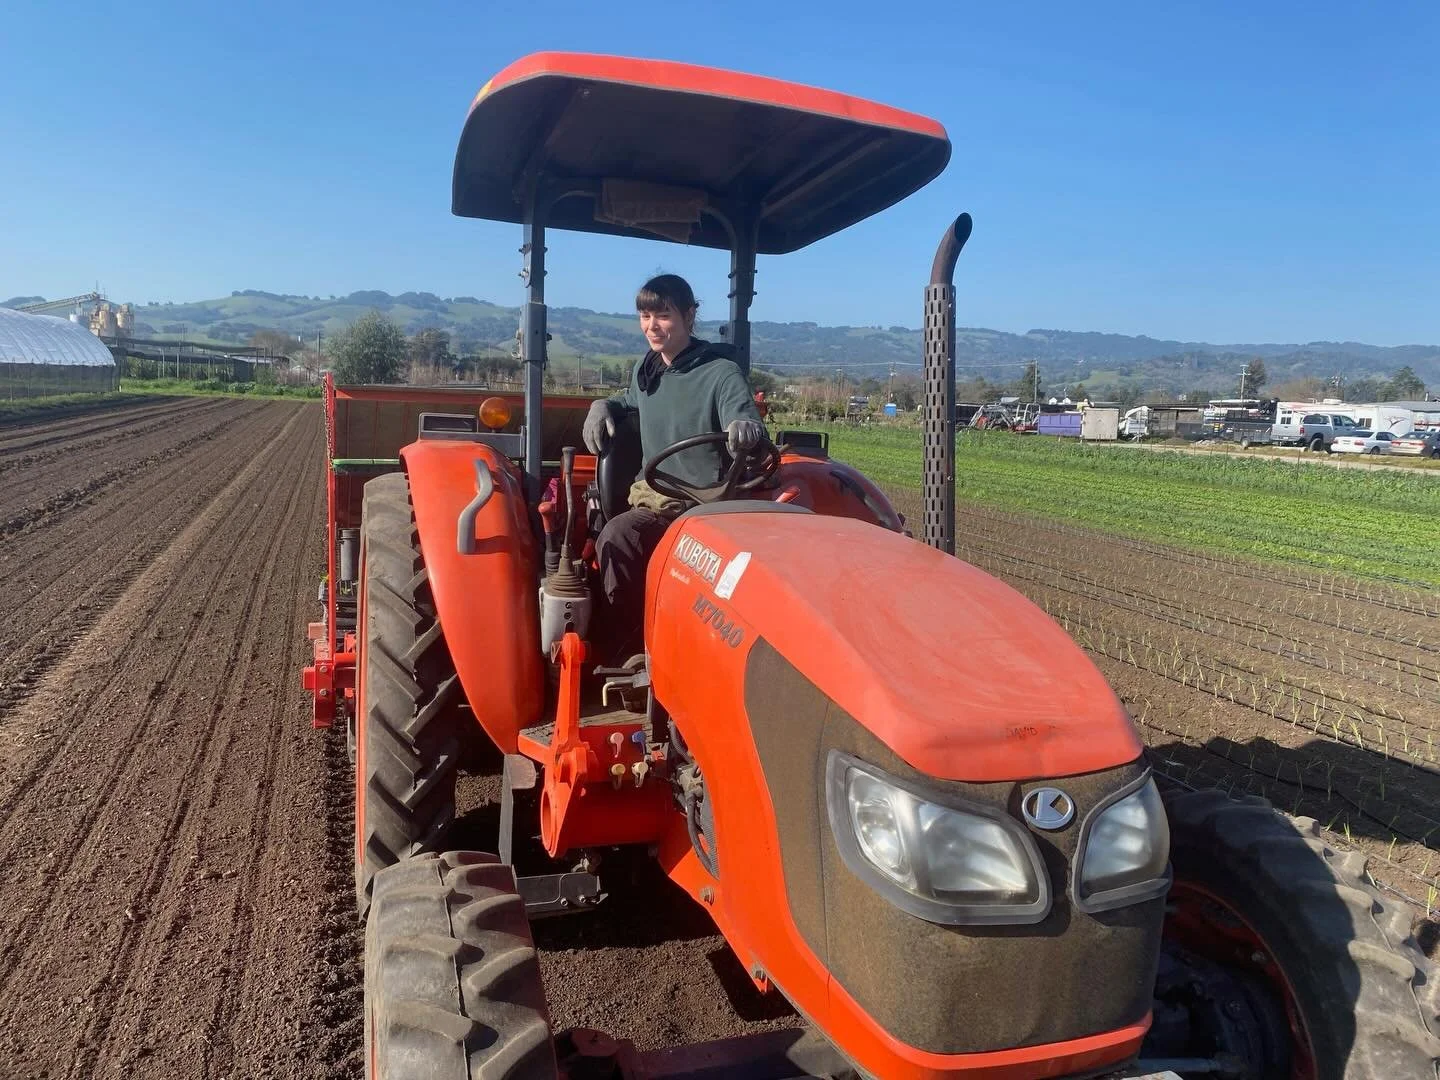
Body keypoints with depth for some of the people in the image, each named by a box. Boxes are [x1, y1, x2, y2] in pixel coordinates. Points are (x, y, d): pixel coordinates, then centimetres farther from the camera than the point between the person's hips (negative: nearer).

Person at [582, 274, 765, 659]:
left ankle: (624, 652, -18)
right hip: (651, 498, 7)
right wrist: (603, 406, 12)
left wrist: (747, 430, -44)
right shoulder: (646, 370, 12)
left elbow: (749, 437, -19)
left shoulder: (722, 374, -9)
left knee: (617, 538, -31)